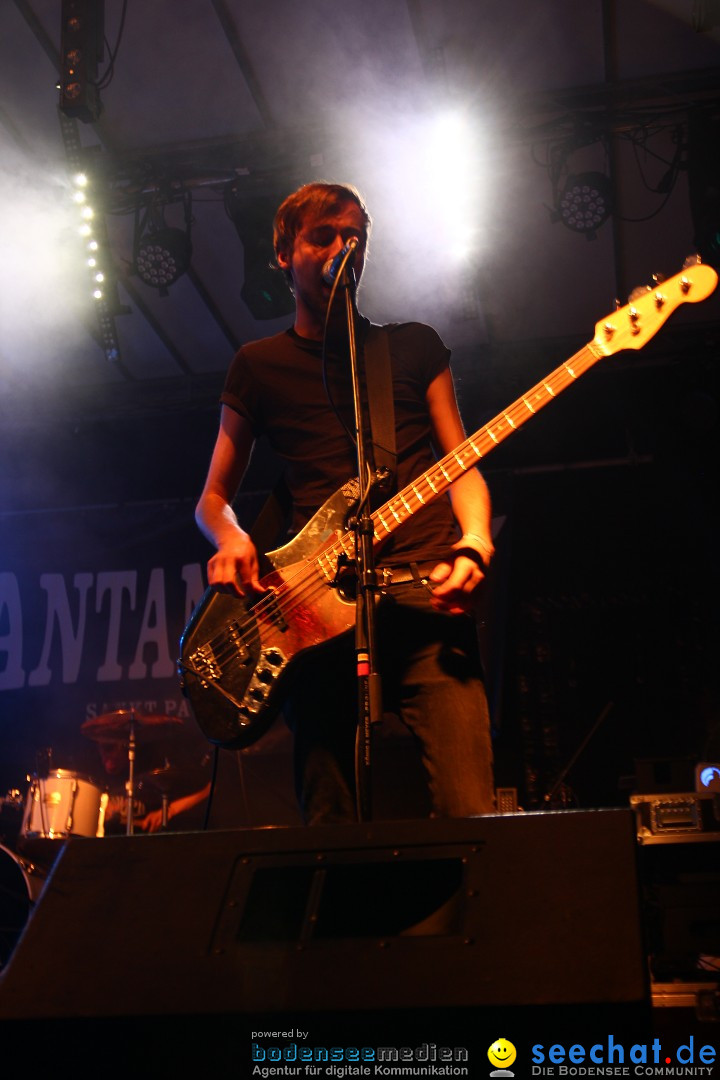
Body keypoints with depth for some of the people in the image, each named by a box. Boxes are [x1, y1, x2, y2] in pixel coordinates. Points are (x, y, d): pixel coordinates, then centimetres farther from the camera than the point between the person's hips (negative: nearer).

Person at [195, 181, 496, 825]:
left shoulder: (414, 346, 17)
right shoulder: (260, 365, 17)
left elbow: (461, 465, 12)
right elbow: (214, 496, 19)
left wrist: (473, 546, -8)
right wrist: (230, 539, -4)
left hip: (424, 597, 0)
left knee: (468, 813, -12)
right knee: (329, 825, -1)